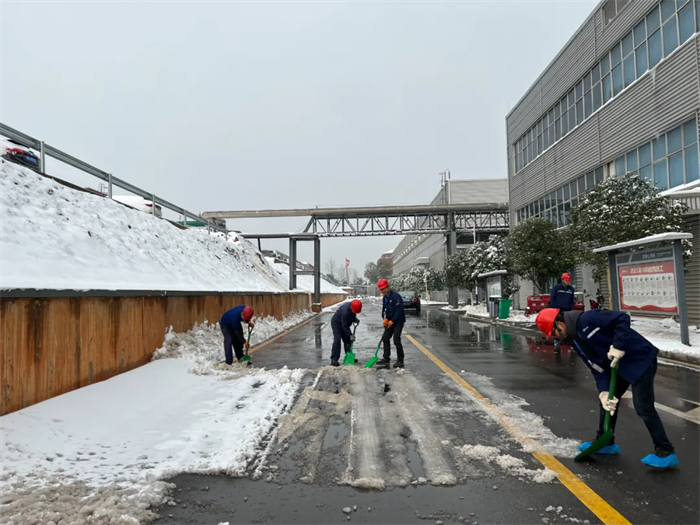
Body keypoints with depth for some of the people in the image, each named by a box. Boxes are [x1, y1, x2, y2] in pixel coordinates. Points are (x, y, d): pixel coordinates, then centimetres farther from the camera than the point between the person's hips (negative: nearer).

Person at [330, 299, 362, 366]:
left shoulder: (354, 307, -13)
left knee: (347, 340, 8)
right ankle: (334, 359, -18)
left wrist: (355, 319, -5)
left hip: (344, 323, 8)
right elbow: (344, 325, -31)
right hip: (336, 323, -8)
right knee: (337, 340, -18)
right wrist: (350, 335, -29)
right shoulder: (346, 311, -37)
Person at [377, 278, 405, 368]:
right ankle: (386, 359, 15)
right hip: (390, 321, 9)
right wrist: (385, 319, -6)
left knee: (396, 340, -11)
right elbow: (384, 309, 12)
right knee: (385, 338, 7)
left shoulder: (396, 296, -19)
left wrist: (391, 321, -19)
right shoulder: (384, 298, 9)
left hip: (398, 321, -9)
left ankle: (400, 360, -1)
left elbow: (399, 310, -22)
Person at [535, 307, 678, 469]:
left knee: (643, 407, -8)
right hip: (619, 365, 10)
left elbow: (622, 319, -26)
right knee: (608, 400, 15)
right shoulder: (575, 341, 4)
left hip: (641, 359, -10)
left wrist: (618, 347, -29)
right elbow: (598, 368, 2)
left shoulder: (586, 320, -23)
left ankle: (666, 453, 7)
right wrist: (604, 392, -11)